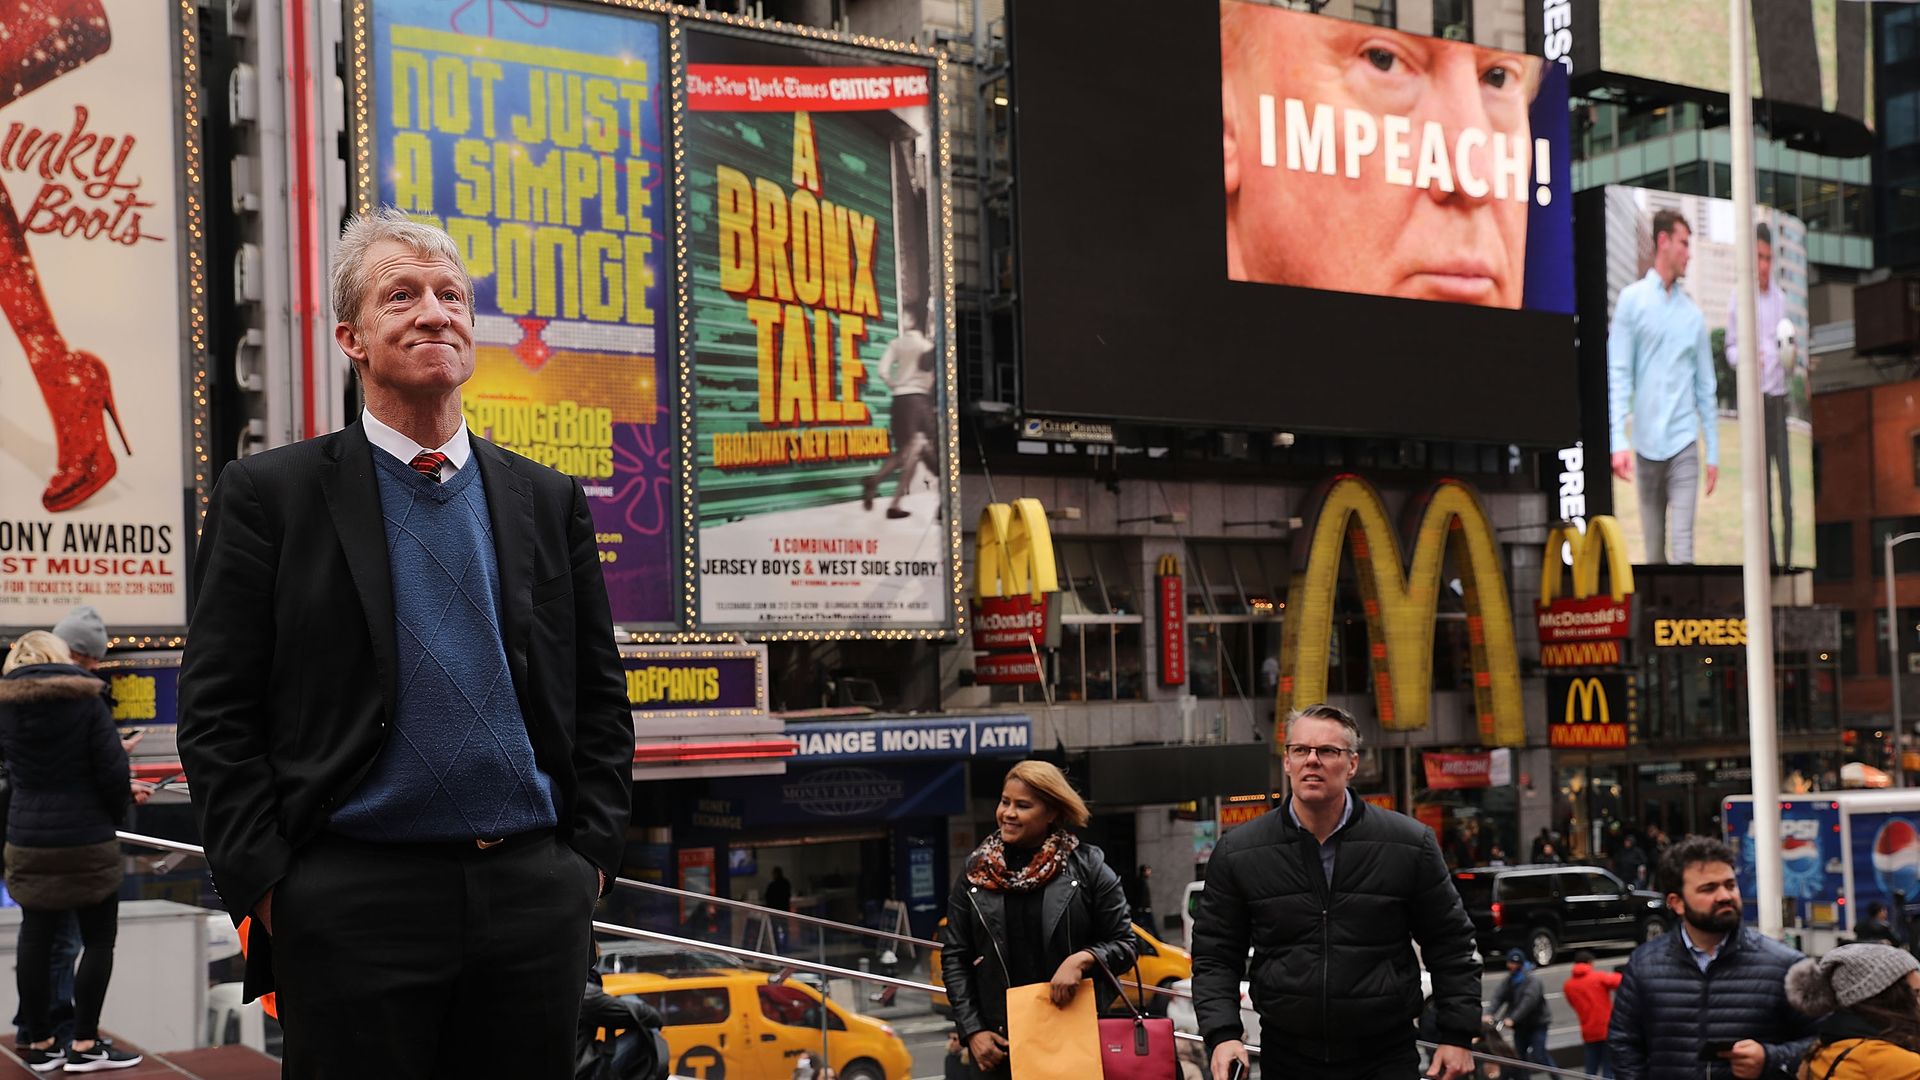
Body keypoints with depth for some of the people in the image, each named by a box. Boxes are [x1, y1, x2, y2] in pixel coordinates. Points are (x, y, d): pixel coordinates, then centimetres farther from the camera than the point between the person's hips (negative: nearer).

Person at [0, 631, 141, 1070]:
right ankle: (84, 1045, 7)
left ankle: (38, 1043, 16)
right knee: (98, 939, 6)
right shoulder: (85, 701, -8)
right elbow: (113, 771, -12)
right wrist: (116, 815, 6)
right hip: (88, 840, -4)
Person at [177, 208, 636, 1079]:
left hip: (534, 899, 3)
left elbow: (601, 702, 15)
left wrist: (589, 856, 4)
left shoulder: (550, 501, 12)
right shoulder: (269, 494, 2)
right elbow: (215, 714, -2)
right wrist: (269, 889, -8)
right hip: (353, 901, -3)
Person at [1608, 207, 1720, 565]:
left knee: (1683, 547, -9)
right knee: (1653, 548, 8)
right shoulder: (1631, 300, 3)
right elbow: (1618, 375, -3)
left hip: (1684, 444, 1)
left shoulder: (1693, 313, 11)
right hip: (1646, 444, -1)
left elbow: (1705, 387, 14)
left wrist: (1713, 452, 11)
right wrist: (1618, 441, -14)